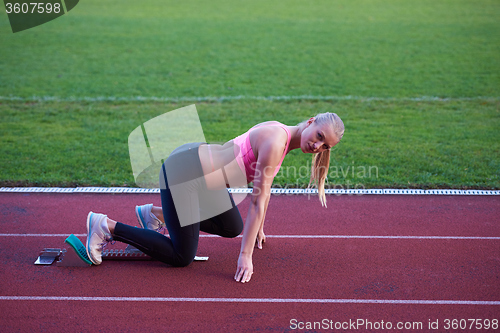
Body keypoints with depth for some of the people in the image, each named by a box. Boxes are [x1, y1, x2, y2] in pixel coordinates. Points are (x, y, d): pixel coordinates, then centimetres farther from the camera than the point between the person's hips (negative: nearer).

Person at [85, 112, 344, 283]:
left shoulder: (282, 136, 6)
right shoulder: (275, 142, -22)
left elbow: (265, 187, 19)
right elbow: (258, 199, -23)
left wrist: (258, 227, 28)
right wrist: (245, 255, -20)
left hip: (198, 165, 10)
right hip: (183, 172, -10)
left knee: (233, 228, 21)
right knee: (182, 257, -3)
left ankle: (156, 213, 26)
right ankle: (107, 226, 4)